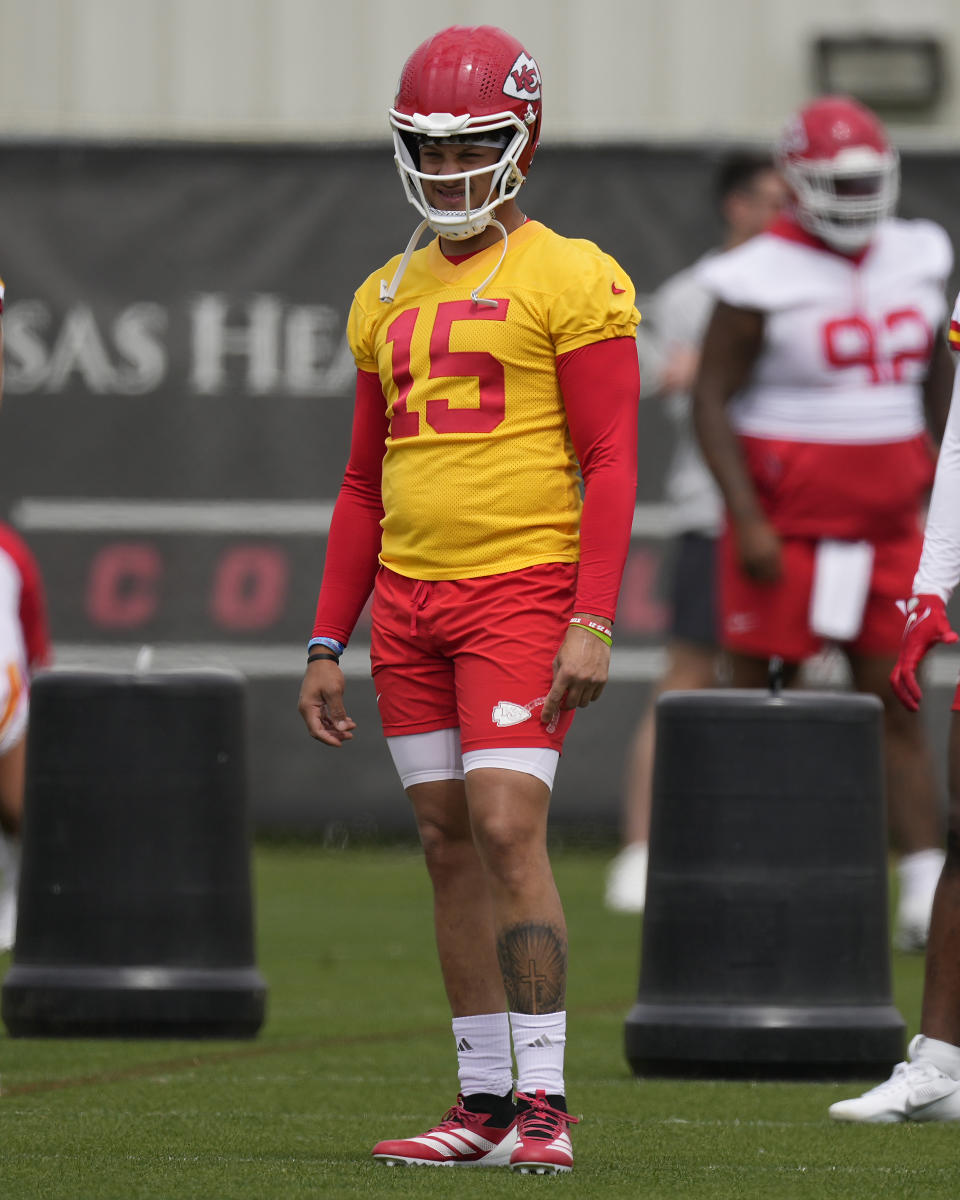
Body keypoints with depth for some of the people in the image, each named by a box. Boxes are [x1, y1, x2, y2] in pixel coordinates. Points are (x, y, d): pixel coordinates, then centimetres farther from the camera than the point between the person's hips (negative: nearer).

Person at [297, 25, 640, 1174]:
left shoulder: (570, 281, -5)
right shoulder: (389, 299, 16)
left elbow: (611, 463, -8)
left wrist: (592, 621, -17)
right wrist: (327, 643, 16)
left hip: (523, 592, -7)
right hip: (409, 600, 7)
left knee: (507, 830, -14)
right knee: (450, 843, 6)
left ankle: (544, 1102, -12)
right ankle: (484, 1103, 10)